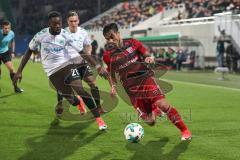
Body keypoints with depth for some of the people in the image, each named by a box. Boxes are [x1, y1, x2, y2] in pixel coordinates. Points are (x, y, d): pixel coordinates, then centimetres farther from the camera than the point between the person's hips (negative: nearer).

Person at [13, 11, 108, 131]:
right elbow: (29, 51, 6)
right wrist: (19, 71, 3)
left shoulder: (66, 35, -10)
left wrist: (98, 67, -20)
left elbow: (83, 53, -11)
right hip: (52, 72, 1)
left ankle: (99, 119, -14)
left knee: (80, 90, -22)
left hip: (67, 65, -1)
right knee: (71, 101, -2)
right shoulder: (41, 35, -8)